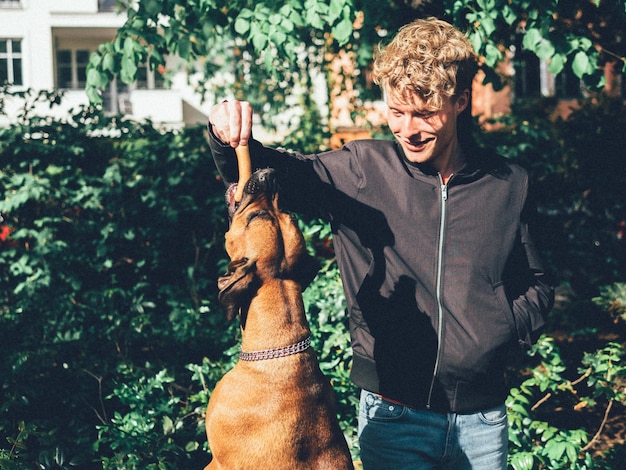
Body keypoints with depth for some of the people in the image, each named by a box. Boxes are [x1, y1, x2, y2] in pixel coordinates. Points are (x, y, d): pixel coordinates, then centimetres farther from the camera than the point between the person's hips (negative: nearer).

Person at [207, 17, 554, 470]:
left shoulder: (509, 185, 0)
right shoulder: (361, 170, -6)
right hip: (392, 414, -2)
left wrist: (505, 327, -7)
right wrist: (231, 141, -26)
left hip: (481, 421, 2)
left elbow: (536, 285, 12)